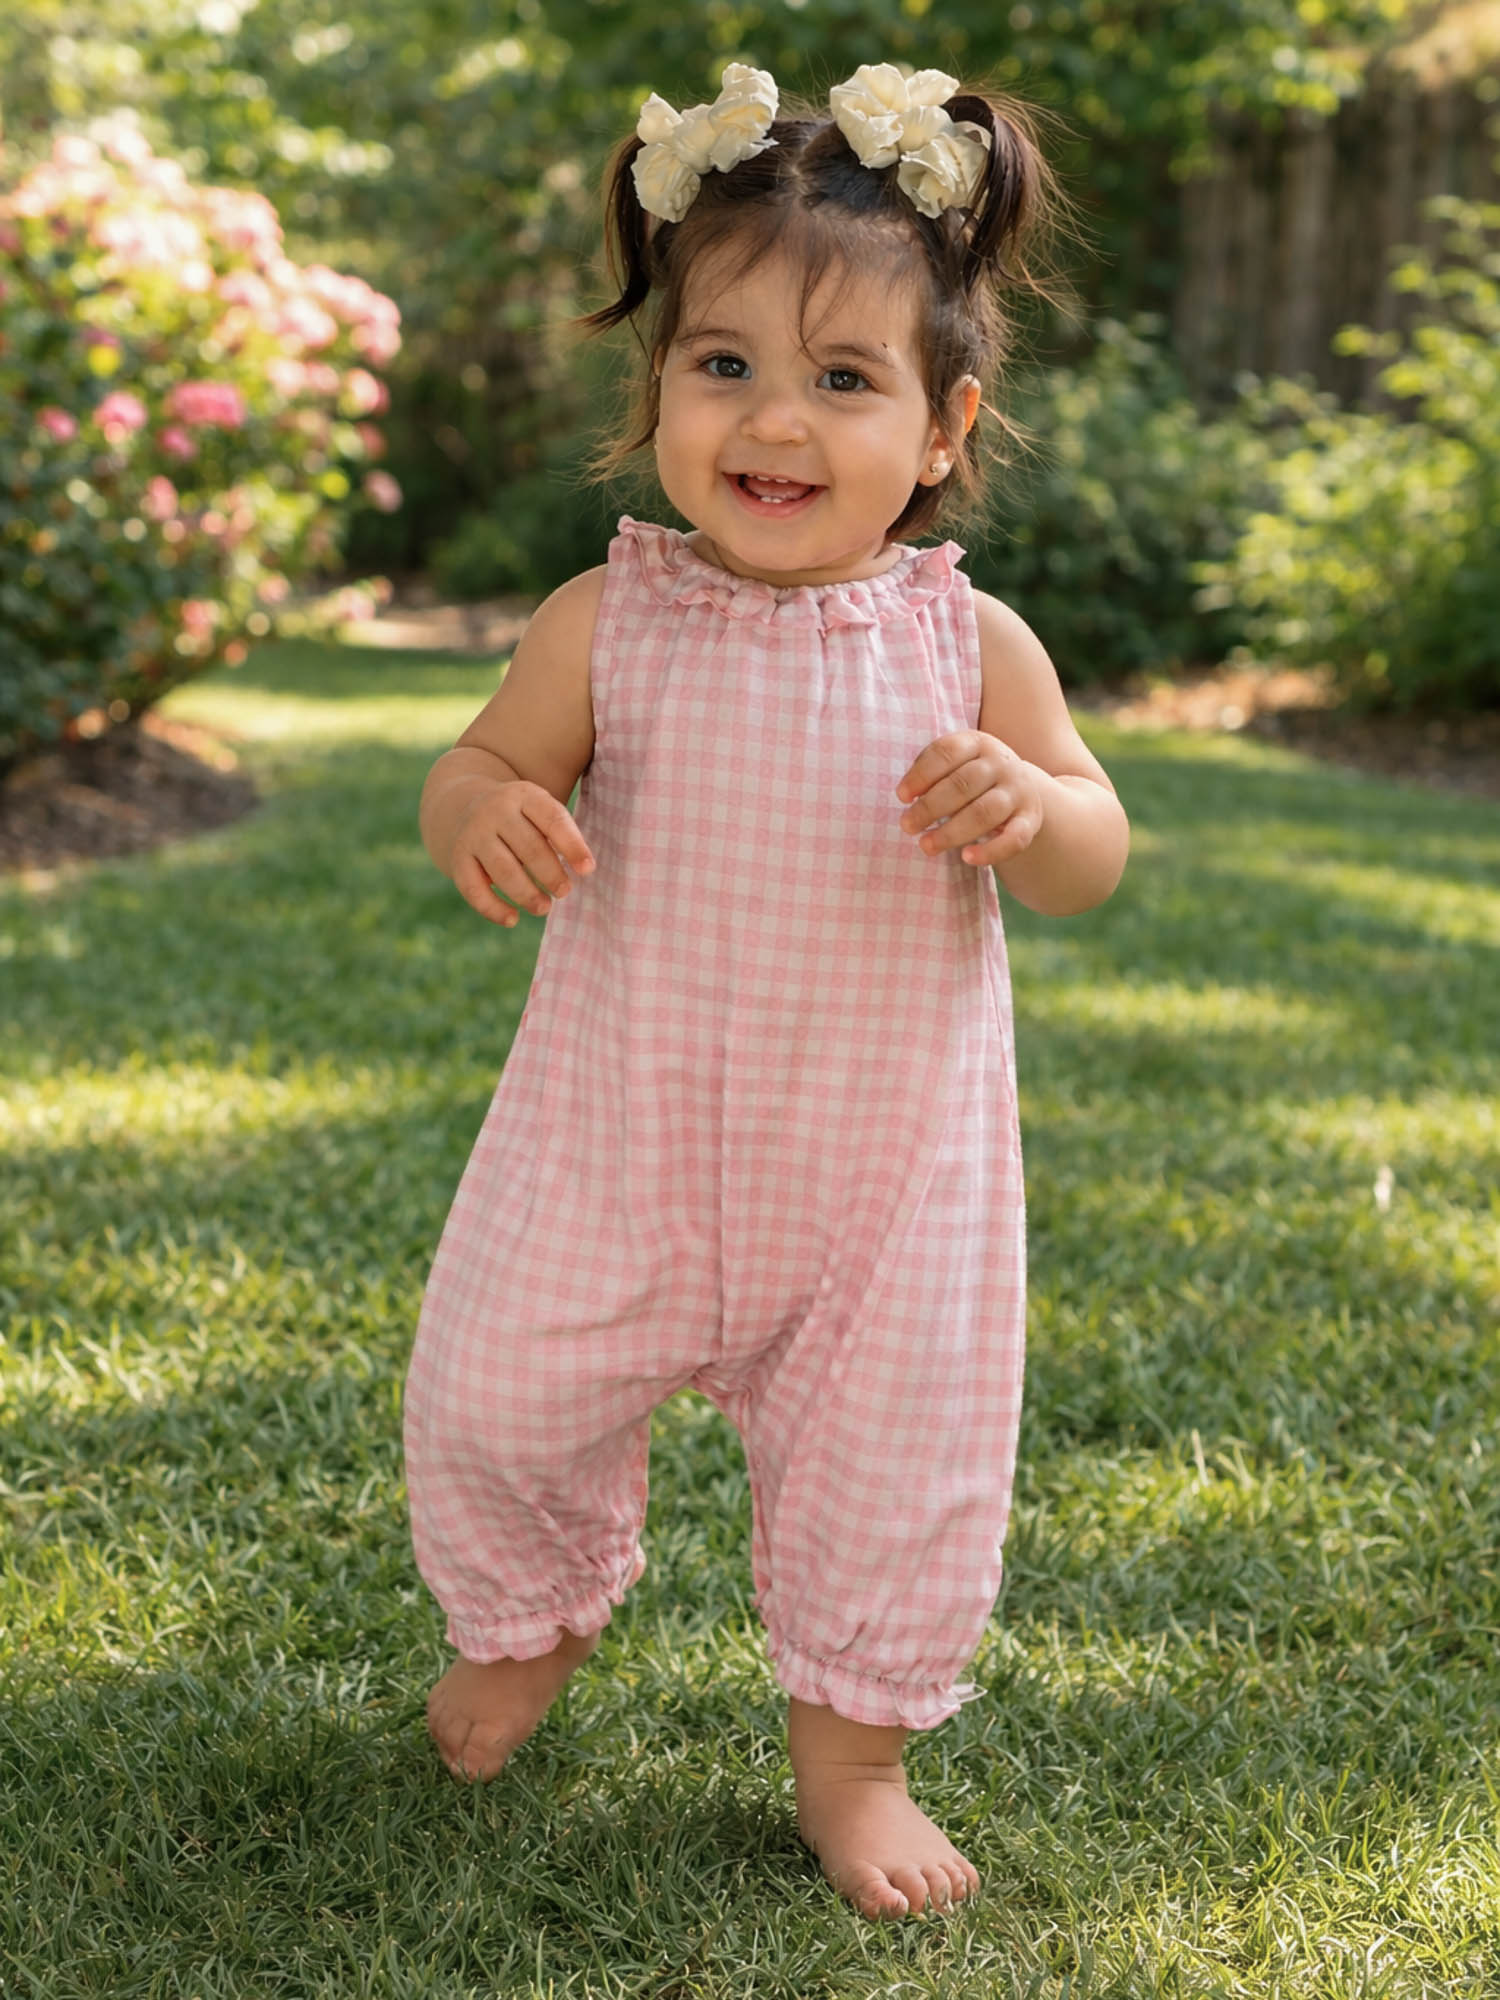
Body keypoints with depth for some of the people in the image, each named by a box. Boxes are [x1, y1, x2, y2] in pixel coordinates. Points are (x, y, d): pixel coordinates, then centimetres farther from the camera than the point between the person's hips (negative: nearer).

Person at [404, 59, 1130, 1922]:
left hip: (885, 1158, 0)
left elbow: (1094, 856, -2)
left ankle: (849, 1749, 34)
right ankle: (528, 1617, 44)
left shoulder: (969, 645, -9)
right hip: (623, 1136, 1)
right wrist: (486, 816, -26)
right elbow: (482, 768, -1)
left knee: (898, 1457, 8)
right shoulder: (607, 625, -10)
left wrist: (1025, 810, -26)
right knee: (494, 1394, 10)